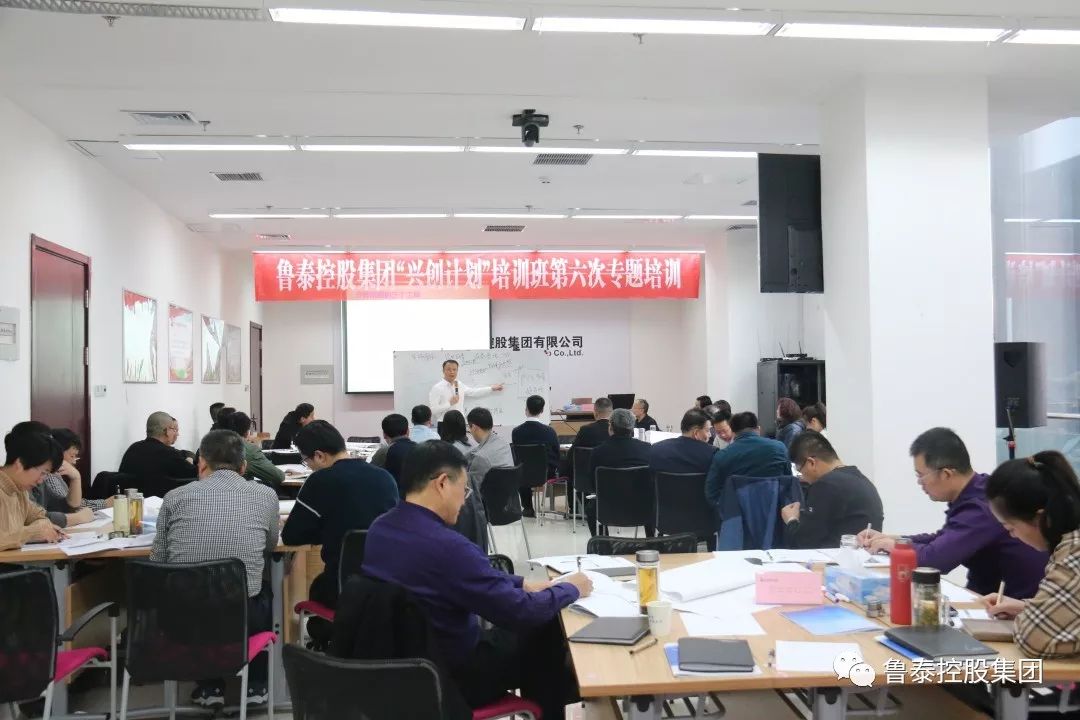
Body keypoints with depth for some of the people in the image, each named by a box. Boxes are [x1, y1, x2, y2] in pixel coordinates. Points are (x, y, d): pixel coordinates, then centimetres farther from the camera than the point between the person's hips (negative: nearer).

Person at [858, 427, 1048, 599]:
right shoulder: (974, 493, 4)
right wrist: (888, 538, 6)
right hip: (993, 594, 8)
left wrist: (894, 545, -13)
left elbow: (935, 558, -32)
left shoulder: (981, 508, -26)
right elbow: (942, 540, 16)